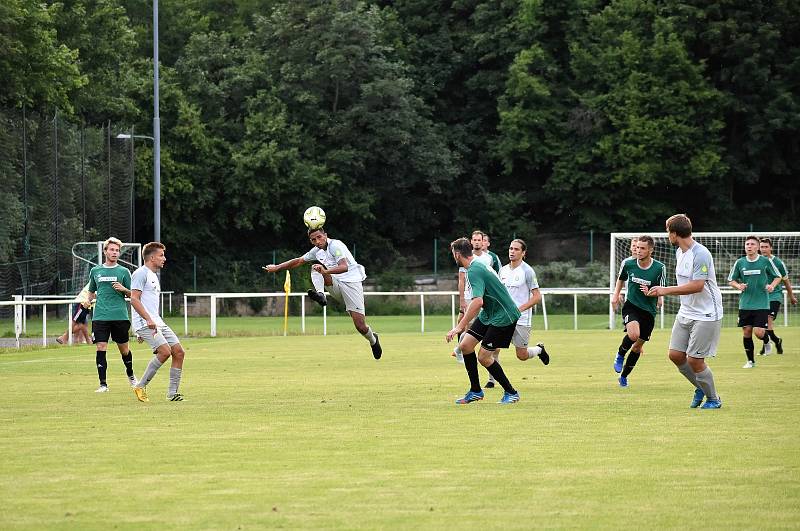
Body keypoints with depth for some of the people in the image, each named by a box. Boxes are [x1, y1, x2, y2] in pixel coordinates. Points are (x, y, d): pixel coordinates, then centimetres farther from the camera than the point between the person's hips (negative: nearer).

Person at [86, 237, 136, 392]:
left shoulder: (123, 271, 5)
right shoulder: (95, 271, 11)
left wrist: (123, 289, -11)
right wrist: (87, 301, 6)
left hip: (120, 316, -1)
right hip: (100, 316, 1)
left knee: (123, 348, 8)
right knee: (101, 348, -9)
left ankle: (130, 375, 35)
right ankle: (103, 384, -5)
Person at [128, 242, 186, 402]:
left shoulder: (153, 276, 23)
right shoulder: (140, 274, -7)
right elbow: (134, 299, -17)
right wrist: (148, 320, -25)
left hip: (157, 322, 10)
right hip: (144, 323, -10)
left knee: (179, 352, 0)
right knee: (165, 351, -22)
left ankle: (172, 393, 4)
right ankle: (140, 387, -10)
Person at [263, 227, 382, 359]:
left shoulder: (335, 245, -17)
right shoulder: (317, 250, 7)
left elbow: (344, 267, -32)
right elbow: (298, 261, 21)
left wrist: (326, 271, -48)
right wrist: (277, 267, 22)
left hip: (351, 283, -6)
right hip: (336, 285, 6)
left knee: (360, 326, -12)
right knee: (315, 267, -15)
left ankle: (373, 340, 21)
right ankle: (320, 295, -36)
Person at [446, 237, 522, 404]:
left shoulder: (474, 271, -23)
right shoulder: (478, 265, 9)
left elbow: (477, 301, -35)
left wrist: (459, 327, -35)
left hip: (503, 317, -10)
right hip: (488, 314, 10)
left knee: (483, 357, -7)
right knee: (465, 345, 4)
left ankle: (511, 393, 7)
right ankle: (475, 391, 13)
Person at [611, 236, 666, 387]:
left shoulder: (659, 268, -11)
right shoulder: (628, 264, -6)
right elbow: (621, 278, 16)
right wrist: (616, 295, 10)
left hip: (649, 311, 1)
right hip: (631, 306, -1)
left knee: (638, 346, 9)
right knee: (633, 334, -30)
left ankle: (623, 376, 29)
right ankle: (620, 355, 0)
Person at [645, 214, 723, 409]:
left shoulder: (700, 254, -20)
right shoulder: (679, 252, 10)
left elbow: (697, 286, -24)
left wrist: (666, 290, -21)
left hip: (706, 315, -9)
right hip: (685, 313, 9)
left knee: (694, 360, -8)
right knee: (675, 355, 4)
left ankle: (713, 399, 11)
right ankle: (700, 388, 24)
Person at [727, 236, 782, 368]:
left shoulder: (765, 261, -3)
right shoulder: (739, 263, 3)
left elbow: (778, 276, 9)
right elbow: (731, 280, 11)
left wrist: (772, 285, -10)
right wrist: (738, 286, -10)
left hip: (762, 304, -3)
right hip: (745, 305, 3)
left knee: (759, 333, -10)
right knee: (746, 332, 2)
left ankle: (767, 341, 26)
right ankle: (750, 361, 17)